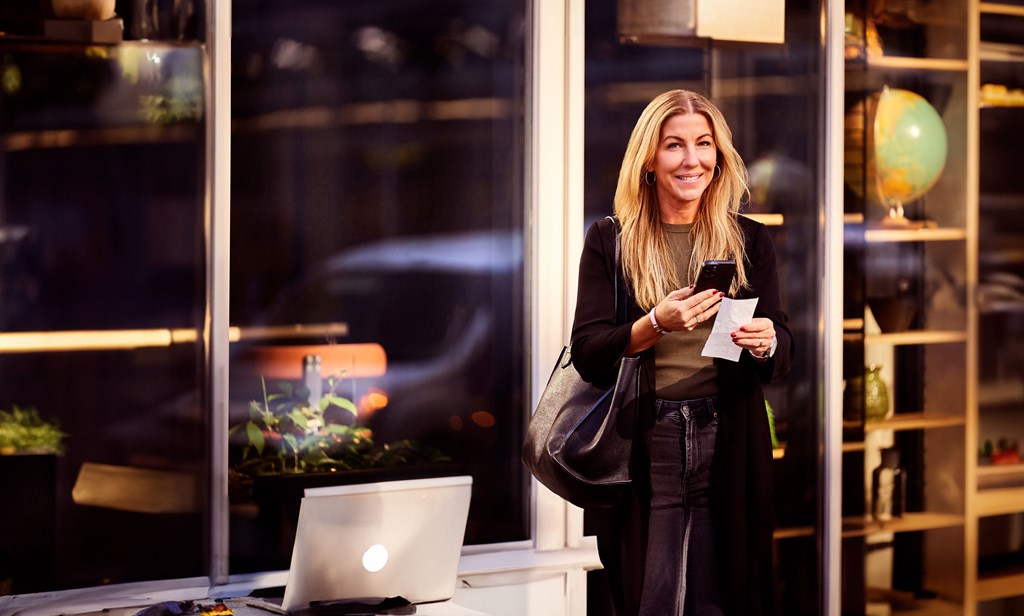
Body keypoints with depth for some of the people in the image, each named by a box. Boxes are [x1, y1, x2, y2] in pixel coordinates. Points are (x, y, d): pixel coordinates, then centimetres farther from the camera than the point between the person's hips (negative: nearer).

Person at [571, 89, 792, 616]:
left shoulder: (750, 241, 8)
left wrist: (766, 343, -15)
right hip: (644, 449, -1)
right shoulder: (610, 242, 3)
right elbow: (588, 355, -4)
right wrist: (655, 325, -21)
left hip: (729, 448, 2)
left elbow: (783, 355, 8)